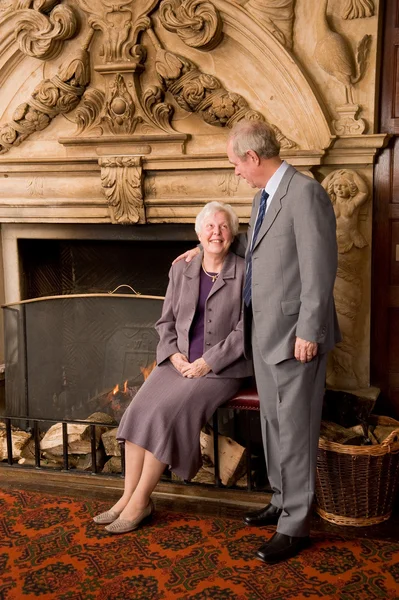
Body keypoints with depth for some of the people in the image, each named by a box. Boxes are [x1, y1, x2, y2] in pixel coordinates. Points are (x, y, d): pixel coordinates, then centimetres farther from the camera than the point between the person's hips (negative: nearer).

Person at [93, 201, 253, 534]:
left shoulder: (245, 273, -3)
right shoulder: (181, 271, 12)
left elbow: (245, 330, -9)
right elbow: (166, 322, 14)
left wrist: (207, 362, -15)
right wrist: (173, 354, -5)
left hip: (220, 368, -5)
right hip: (179, 362, 5)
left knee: (166, 412, -25)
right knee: (139, 409, -19)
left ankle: (141, 500, -11)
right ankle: (128, 497, -10)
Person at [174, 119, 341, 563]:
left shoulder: (305, 194, -16)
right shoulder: (264, 195, 13)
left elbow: (320, 268, -19)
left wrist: (308, 331, -19)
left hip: (293, 334, -9)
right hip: (263, 331, 9)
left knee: (294, 429, 1)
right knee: (273, 423, 18)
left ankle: (295, 525, 14)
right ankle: (282, 501, 34)